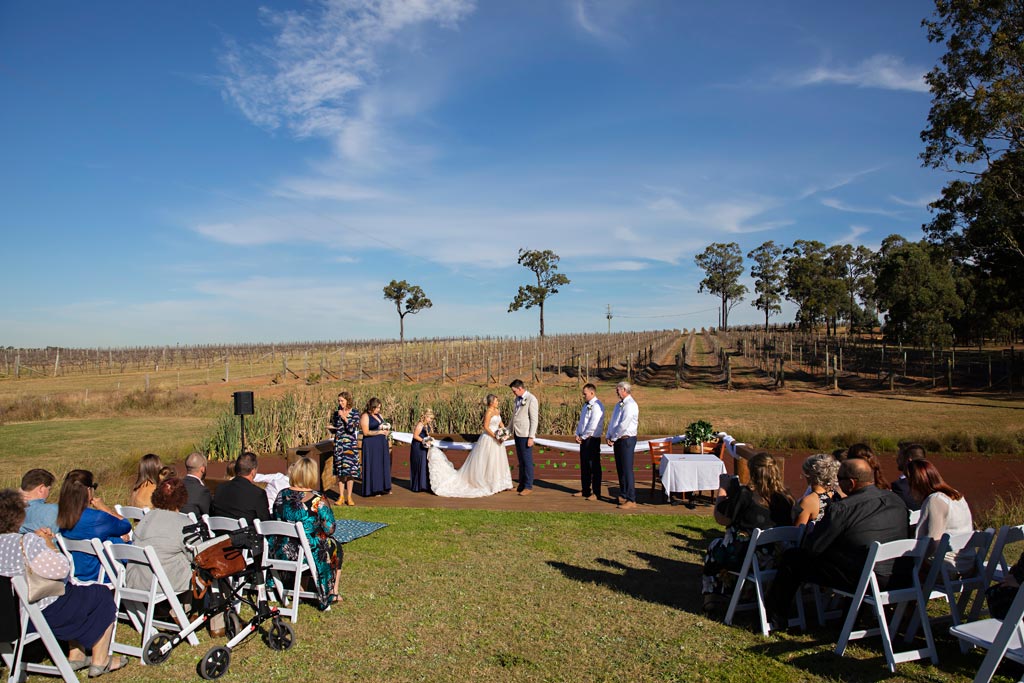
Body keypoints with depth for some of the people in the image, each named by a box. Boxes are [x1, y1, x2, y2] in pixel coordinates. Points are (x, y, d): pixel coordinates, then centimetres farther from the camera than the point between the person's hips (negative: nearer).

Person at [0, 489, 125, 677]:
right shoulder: (28, 541, -27)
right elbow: (61, 569, -27)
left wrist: (40, 540, 4)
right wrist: (48, 543, -16)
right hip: (47, 613, -9)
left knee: (75, 592, 30)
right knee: (102, 595, 10)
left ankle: (75, 656, 30)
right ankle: (99, 661, 16)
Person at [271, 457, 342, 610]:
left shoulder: (282, 495, -5)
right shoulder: (318, 499, -19)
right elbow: (329, 529, -14)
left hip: (280, 553, 5)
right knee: (335, 546, 24)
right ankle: (332, 593, 32)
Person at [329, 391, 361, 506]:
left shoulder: (355, 413, -3)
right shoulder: (336, 413, 7)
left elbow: (352, 429, -13)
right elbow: (334, 428, 16)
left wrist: (344, 417, -15)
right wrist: (331, 428, -6)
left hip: (351, 445, -3)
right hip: (339, 444, 3)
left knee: (350, 471, -2)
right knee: (339, 471, 4)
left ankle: (349, 497, 8)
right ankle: (341, 497, 13)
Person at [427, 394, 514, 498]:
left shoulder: (497, 411, 10)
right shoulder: (489, 412, -15)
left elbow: (500, 424, 14)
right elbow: (486, 427, -19)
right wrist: (495, 437, -21)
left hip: (496, 440, 9)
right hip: (488, 440, -9)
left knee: (498, 461, 13)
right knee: (486, 462, 0)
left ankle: (499, 484, 22)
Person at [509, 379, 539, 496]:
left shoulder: (531, 399, -12)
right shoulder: (518, 399, 13)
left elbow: (534, 420, -14)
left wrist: (531, 437, -16)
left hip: (525, 435, -8)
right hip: (517, 433, 8)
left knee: (527, 460, -1)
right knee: (520, 460, 12)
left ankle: (528, 486, 6)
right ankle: (521, 485, 19)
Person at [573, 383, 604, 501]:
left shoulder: (597, 406, -14)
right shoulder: (586, 405, 15)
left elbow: (593, 425, -20)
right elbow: (580, 421, 19)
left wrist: (583, 437, -13)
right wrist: (578, 435, 6)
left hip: (592, 439, -9)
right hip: (584, 439, 9)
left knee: (594, 466, -3)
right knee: (584, 465, 14)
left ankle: (596, 493, 4)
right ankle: (585, 490, 24)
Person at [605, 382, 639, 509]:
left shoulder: (630, 405, -14)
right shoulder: (618, 405, 16)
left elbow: (623, 425, -20)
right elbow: (612, 422, 18)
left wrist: (613, 438, -12)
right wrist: (608, 436, 5)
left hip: (627, 440, -9)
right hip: (618, 440, 9)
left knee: (627, 470, -8)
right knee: (620, 469, 13)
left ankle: (631, 500, -4)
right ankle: (623, 496, 22)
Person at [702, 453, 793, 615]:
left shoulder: (745, 494, -21)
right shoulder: (786, 498, -6)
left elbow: (721, 519, -12)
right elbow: (788, 525, 11)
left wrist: (722, 491, 1)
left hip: (742, 559, -5)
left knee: (714, 547, 26)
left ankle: (714, 600, 35)